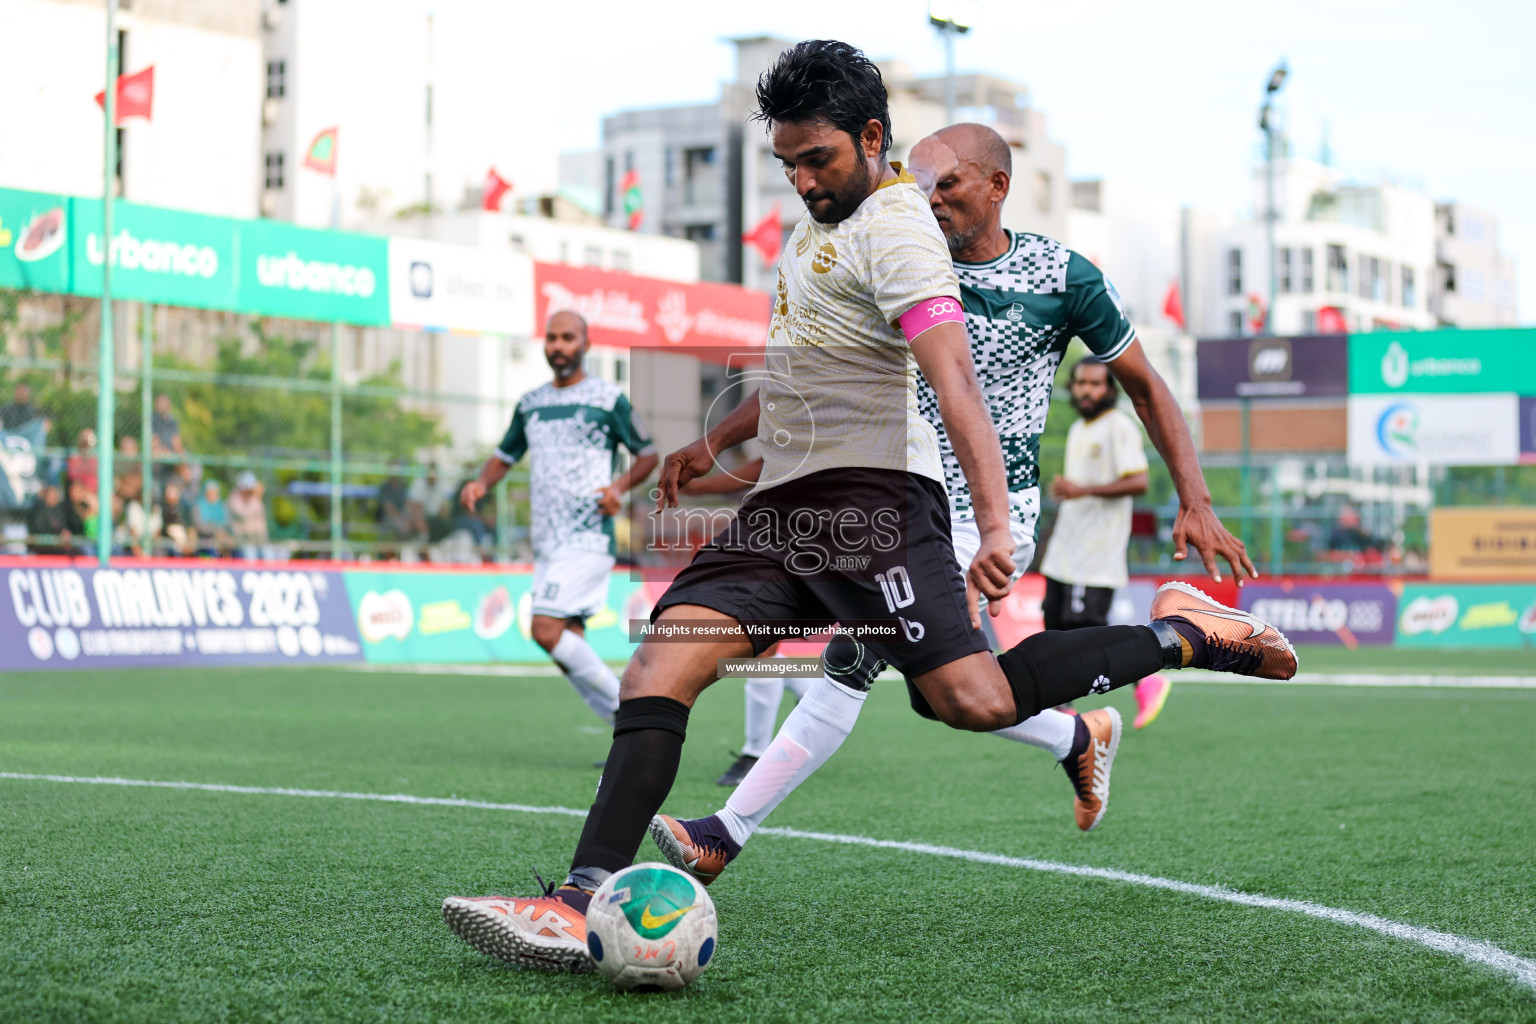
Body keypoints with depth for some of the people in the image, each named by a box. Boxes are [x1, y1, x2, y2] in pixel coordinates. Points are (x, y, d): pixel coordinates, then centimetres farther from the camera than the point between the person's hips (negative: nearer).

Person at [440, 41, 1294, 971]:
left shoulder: (894, 225, -9)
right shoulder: (824, 223, 23)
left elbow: (954, 378, -21)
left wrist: (995, 527, -31)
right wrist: (719, 441, 36)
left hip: (871, 494, -9)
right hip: (785, 507, 9)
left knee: (976, 701, -18)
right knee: (660, 666, -9)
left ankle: (1185, 634, 3)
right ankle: (588, 902, -18)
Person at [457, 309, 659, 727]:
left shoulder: (609, 398, 0)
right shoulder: (530, 404, 16)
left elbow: (648, 454, 6)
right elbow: (504, 456, 25)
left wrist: (619, 486, -12)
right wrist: (480, 483, 4)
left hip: (589, 539, -6)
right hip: (546, 543, 6)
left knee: (546, 628, -21)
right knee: (567, 648, 0)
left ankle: (628, 707, -10)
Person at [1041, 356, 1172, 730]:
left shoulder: (1120, 427, -9)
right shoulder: (1077, 431, 18)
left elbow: (1138, 482, -19)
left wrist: (1084, 489, -25)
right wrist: (1053, 536, 26)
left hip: (1097, 555, -9)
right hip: (1064, 553, 9)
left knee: (1086, 628, -14)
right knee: (1056, 626, 4)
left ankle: (1148, 682, 2)